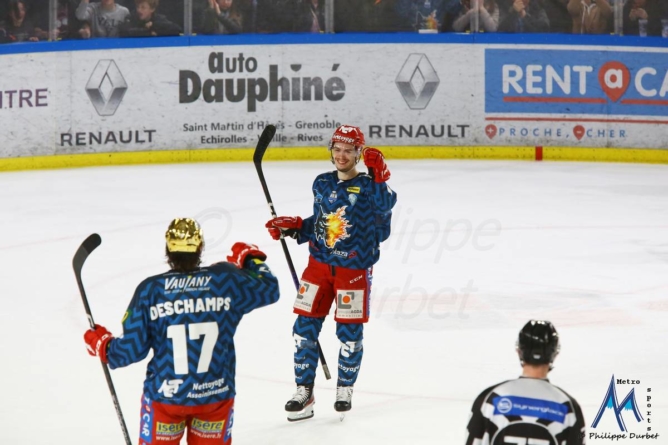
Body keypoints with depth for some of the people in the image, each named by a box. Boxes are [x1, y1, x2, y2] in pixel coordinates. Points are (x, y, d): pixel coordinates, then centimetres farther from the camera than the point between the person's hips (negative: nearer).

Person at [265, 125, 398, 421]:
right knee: (305, 328, 2)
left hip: (354, 268, -4)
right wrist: (291, 228, 3)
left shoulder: (367, 186, -9)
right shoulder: (322, 184, 7)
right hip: (319, 264, 4)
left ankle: (345, 389, 24)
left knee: (350, 331, 3)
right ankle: (304, 391, 11)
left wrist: (380, 178, -40)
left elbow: (384, 207, -30)